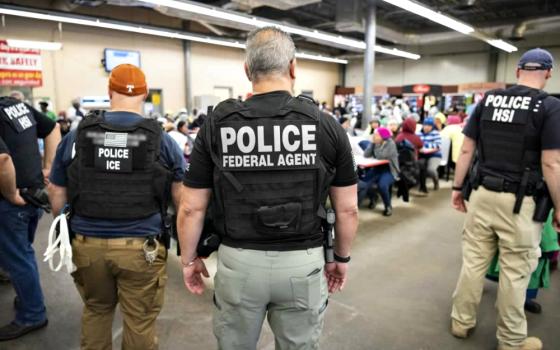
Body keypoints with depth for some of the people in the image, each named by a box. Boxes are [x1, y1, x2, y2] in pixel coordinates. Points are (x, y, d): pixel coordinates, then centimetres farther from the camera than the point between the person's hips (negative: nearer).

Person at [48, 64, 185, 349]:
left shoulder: (75, 137, 1)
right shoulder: (161, 140, -6)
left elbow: (57, 194, 7)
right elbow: (182, 197, -4)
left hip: (87, 244, 3)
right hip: (141, 247, -2)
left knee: (95, 310, 26)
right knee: (139, 320, 13)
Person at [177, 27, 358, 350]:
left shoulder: (217, 125, -7)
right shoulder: (327, 125, -7)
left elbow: (192, 207, -3)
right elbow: (348, 209, -2)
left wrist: (189, 259, 12)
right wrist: (342, 257, 14)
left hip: (238, 262, 1)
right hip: (303, 263, 0)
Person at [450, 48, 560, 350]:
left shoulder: (487, 100, 5)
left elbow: (466, 150, 4)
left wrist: (457, 187, 12)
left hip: (482, 193, 4)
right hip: (520, 201, -4)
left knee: (473, 261, 13)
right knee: (515, 272, 8)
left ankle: (461, 321, 27)